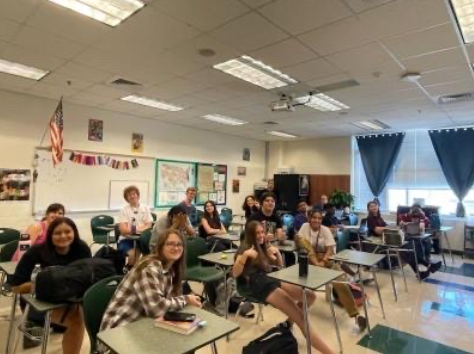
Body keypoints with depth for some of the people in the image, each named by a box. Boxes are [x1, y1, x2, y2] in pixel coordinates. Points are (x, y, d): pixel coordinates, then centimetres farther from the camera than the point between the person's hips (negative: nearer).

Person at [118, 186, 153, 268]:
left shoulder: (145, 208, 6)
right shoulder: (124, 210, -1)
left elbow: (148, 226, -1)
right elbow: (123, 230, -9)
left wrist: (136, 229, -20)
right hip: (126, 239, -2)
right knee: (132, 254, -29)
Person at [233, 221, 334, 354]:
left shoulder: (263, 246, 18)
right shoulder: (245, 247, -5)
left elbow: (279, 264, 22)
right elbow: (235, 274, -15)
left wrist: (277, 252, 3)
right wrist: (245, 255, -30)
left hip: (268, 280, 8)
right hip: (255, 286, -8)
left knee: (310, 296, -2)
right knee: (300, 317, -20)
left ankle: (288, 323, 11)